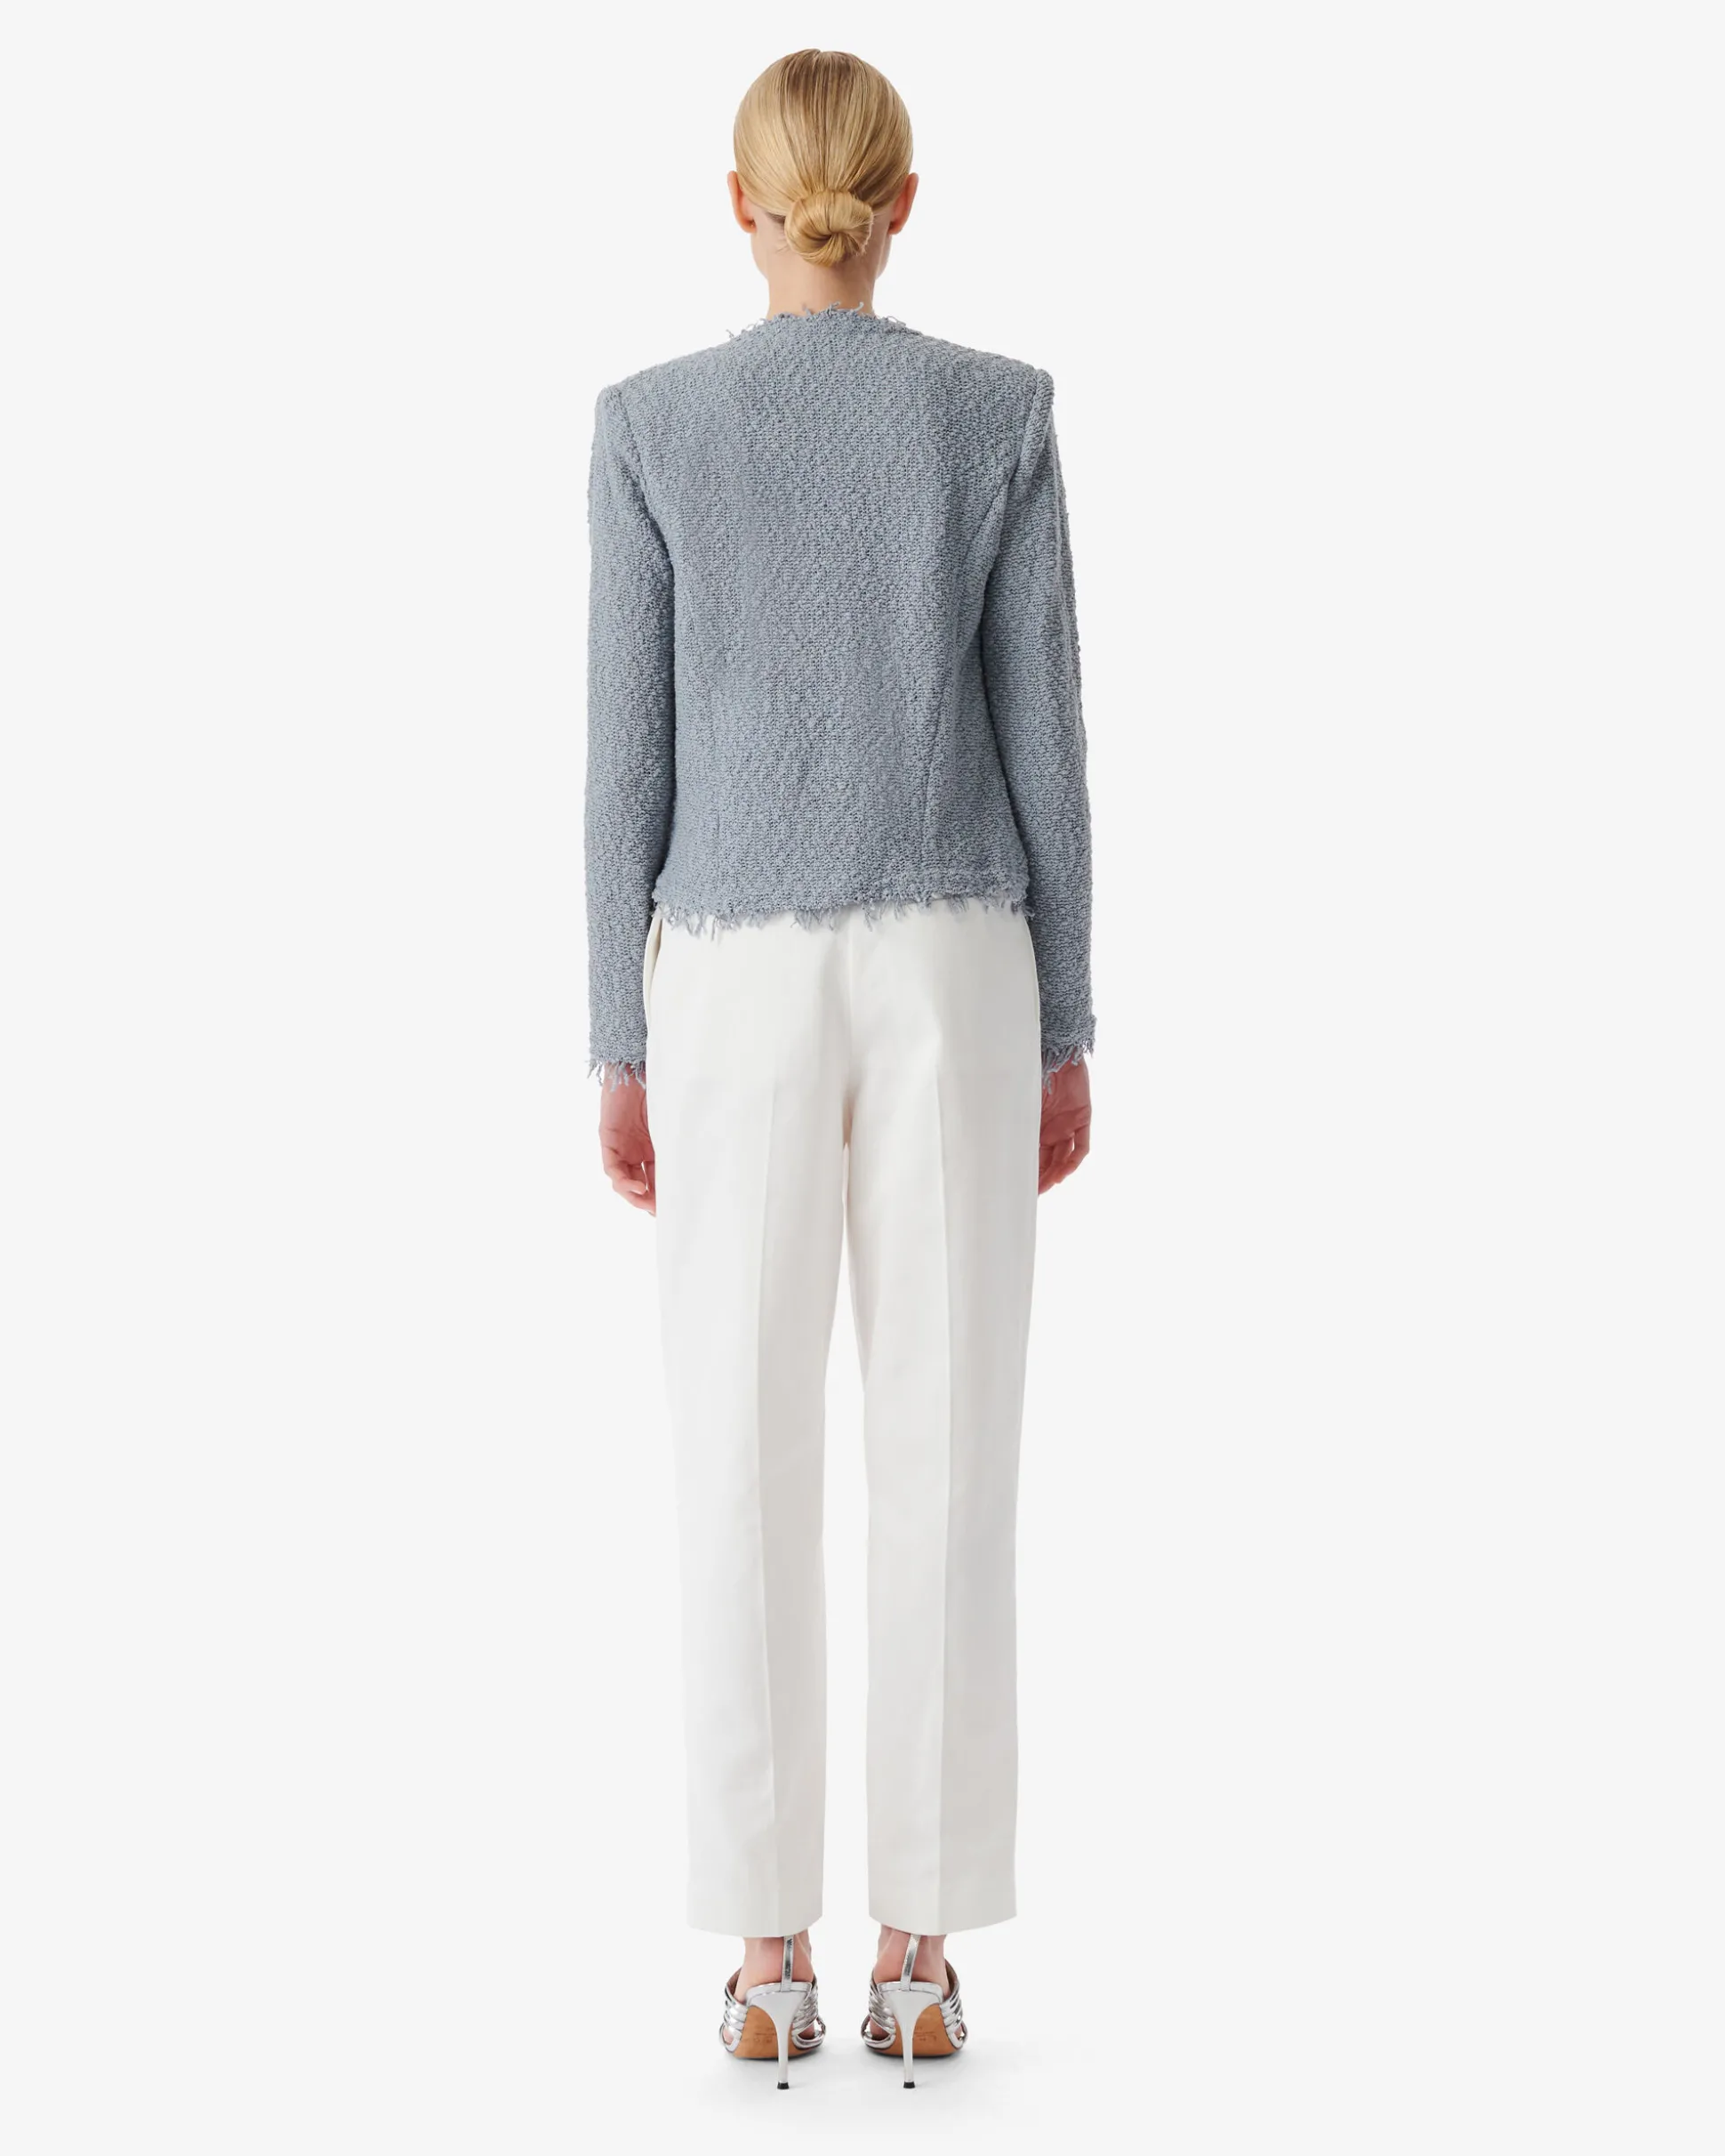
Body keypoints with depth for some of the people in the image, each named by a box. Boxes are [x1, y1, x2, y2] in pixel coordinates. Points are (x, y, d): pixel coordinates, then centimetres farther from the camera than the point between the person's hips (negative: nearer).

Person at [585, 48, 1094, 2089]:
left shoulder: (652, 423, -1)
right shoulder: (1001, 414, 1)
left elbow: (629, 757, -2)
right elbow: (1042, 739, 0)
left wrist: (623, 1050, 4)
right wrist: (1064, 1034, 7)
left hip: (737, 985, 0)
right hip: (952, 971, 1)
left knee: (744, 1470, 5)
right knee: (947, 1459, 5)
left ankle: (771, 1958, 8)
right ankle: (920, 1955, 9)